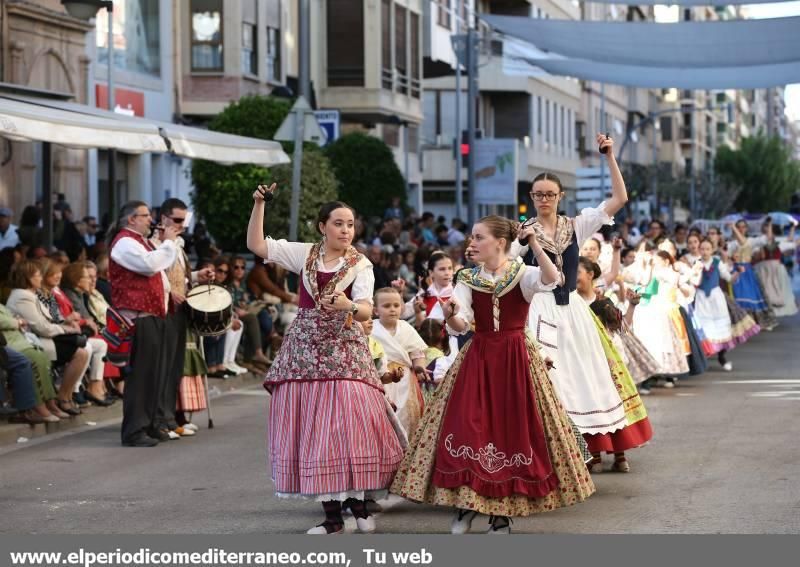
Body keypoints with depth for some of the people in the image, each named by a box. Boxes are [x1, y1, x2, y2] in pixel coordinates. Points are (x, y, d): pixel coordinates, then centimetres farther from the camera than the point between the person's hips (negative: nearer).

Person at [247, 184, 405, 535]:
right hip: (305, 350, 2)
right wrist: (259, 204, -3)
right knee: (312, 429, 0)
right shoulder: (305, 254, 7)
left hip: (344, 353, -2)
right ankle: (332, 514, 5)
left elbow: (366, 310, -14)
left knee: (350, 425, -12)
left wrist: (349, 306, -36)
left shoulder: (360, 265, 1)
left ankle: (358, 501, 4)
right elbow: (256, 245, 5)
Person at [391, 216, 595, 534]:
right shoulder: (468, 279, 3)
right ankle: (465, 504, 10)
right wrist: (450, 314, -31)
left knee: (511, 430, 0)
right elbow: (460, 326, -10)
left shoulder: (523, 275, -4)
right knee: (469, 428, -5)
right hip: (477, 359, 2)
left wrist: (533, 244, -30)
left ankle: (503, 511, 13)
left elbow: (551, 279, -27)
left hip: (515, 360, -2)